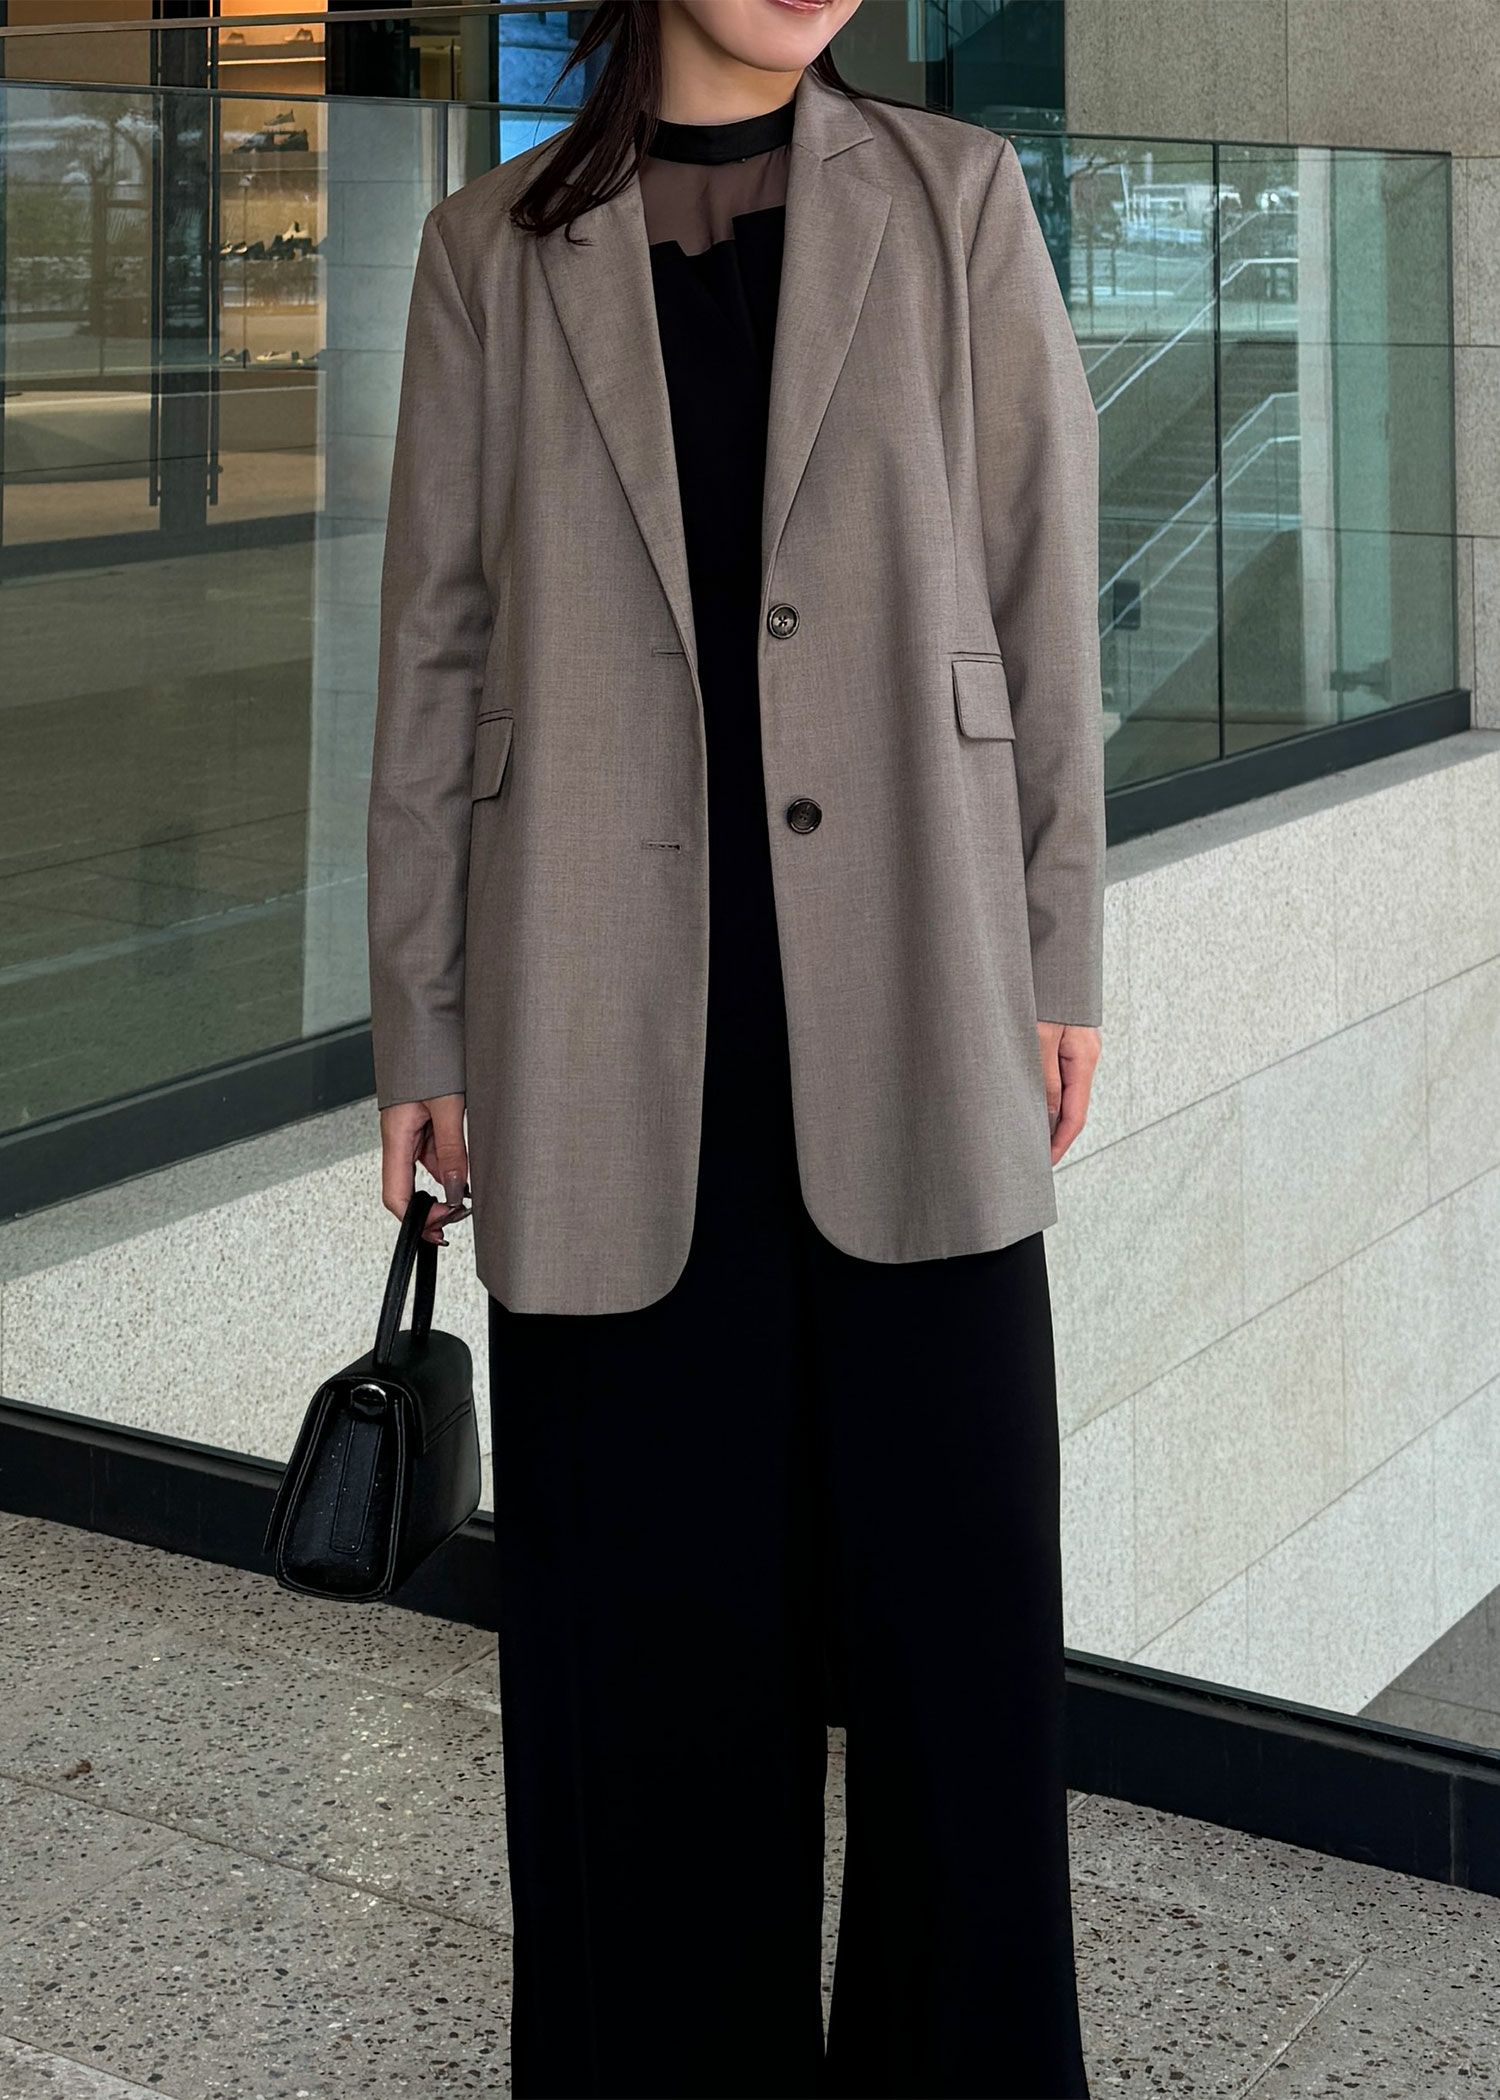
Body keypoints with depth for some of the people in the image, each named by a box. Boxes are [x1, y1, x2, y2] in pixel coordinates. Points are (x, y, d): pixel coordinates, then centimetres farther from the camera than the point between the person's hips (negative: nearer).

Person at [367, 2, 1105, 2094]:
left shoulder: (956, 199, 7)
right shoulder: (495, 250, 7)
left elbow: (1045, 587, 6)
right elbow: (435, 647, 6)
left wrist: (1060, 954, 1)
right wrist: (420, 1029, 5)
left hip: (904, 1007, 0)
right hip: (613, 1031, 0)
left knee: (948, 1573, 5)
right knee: (644, 1600, 7)